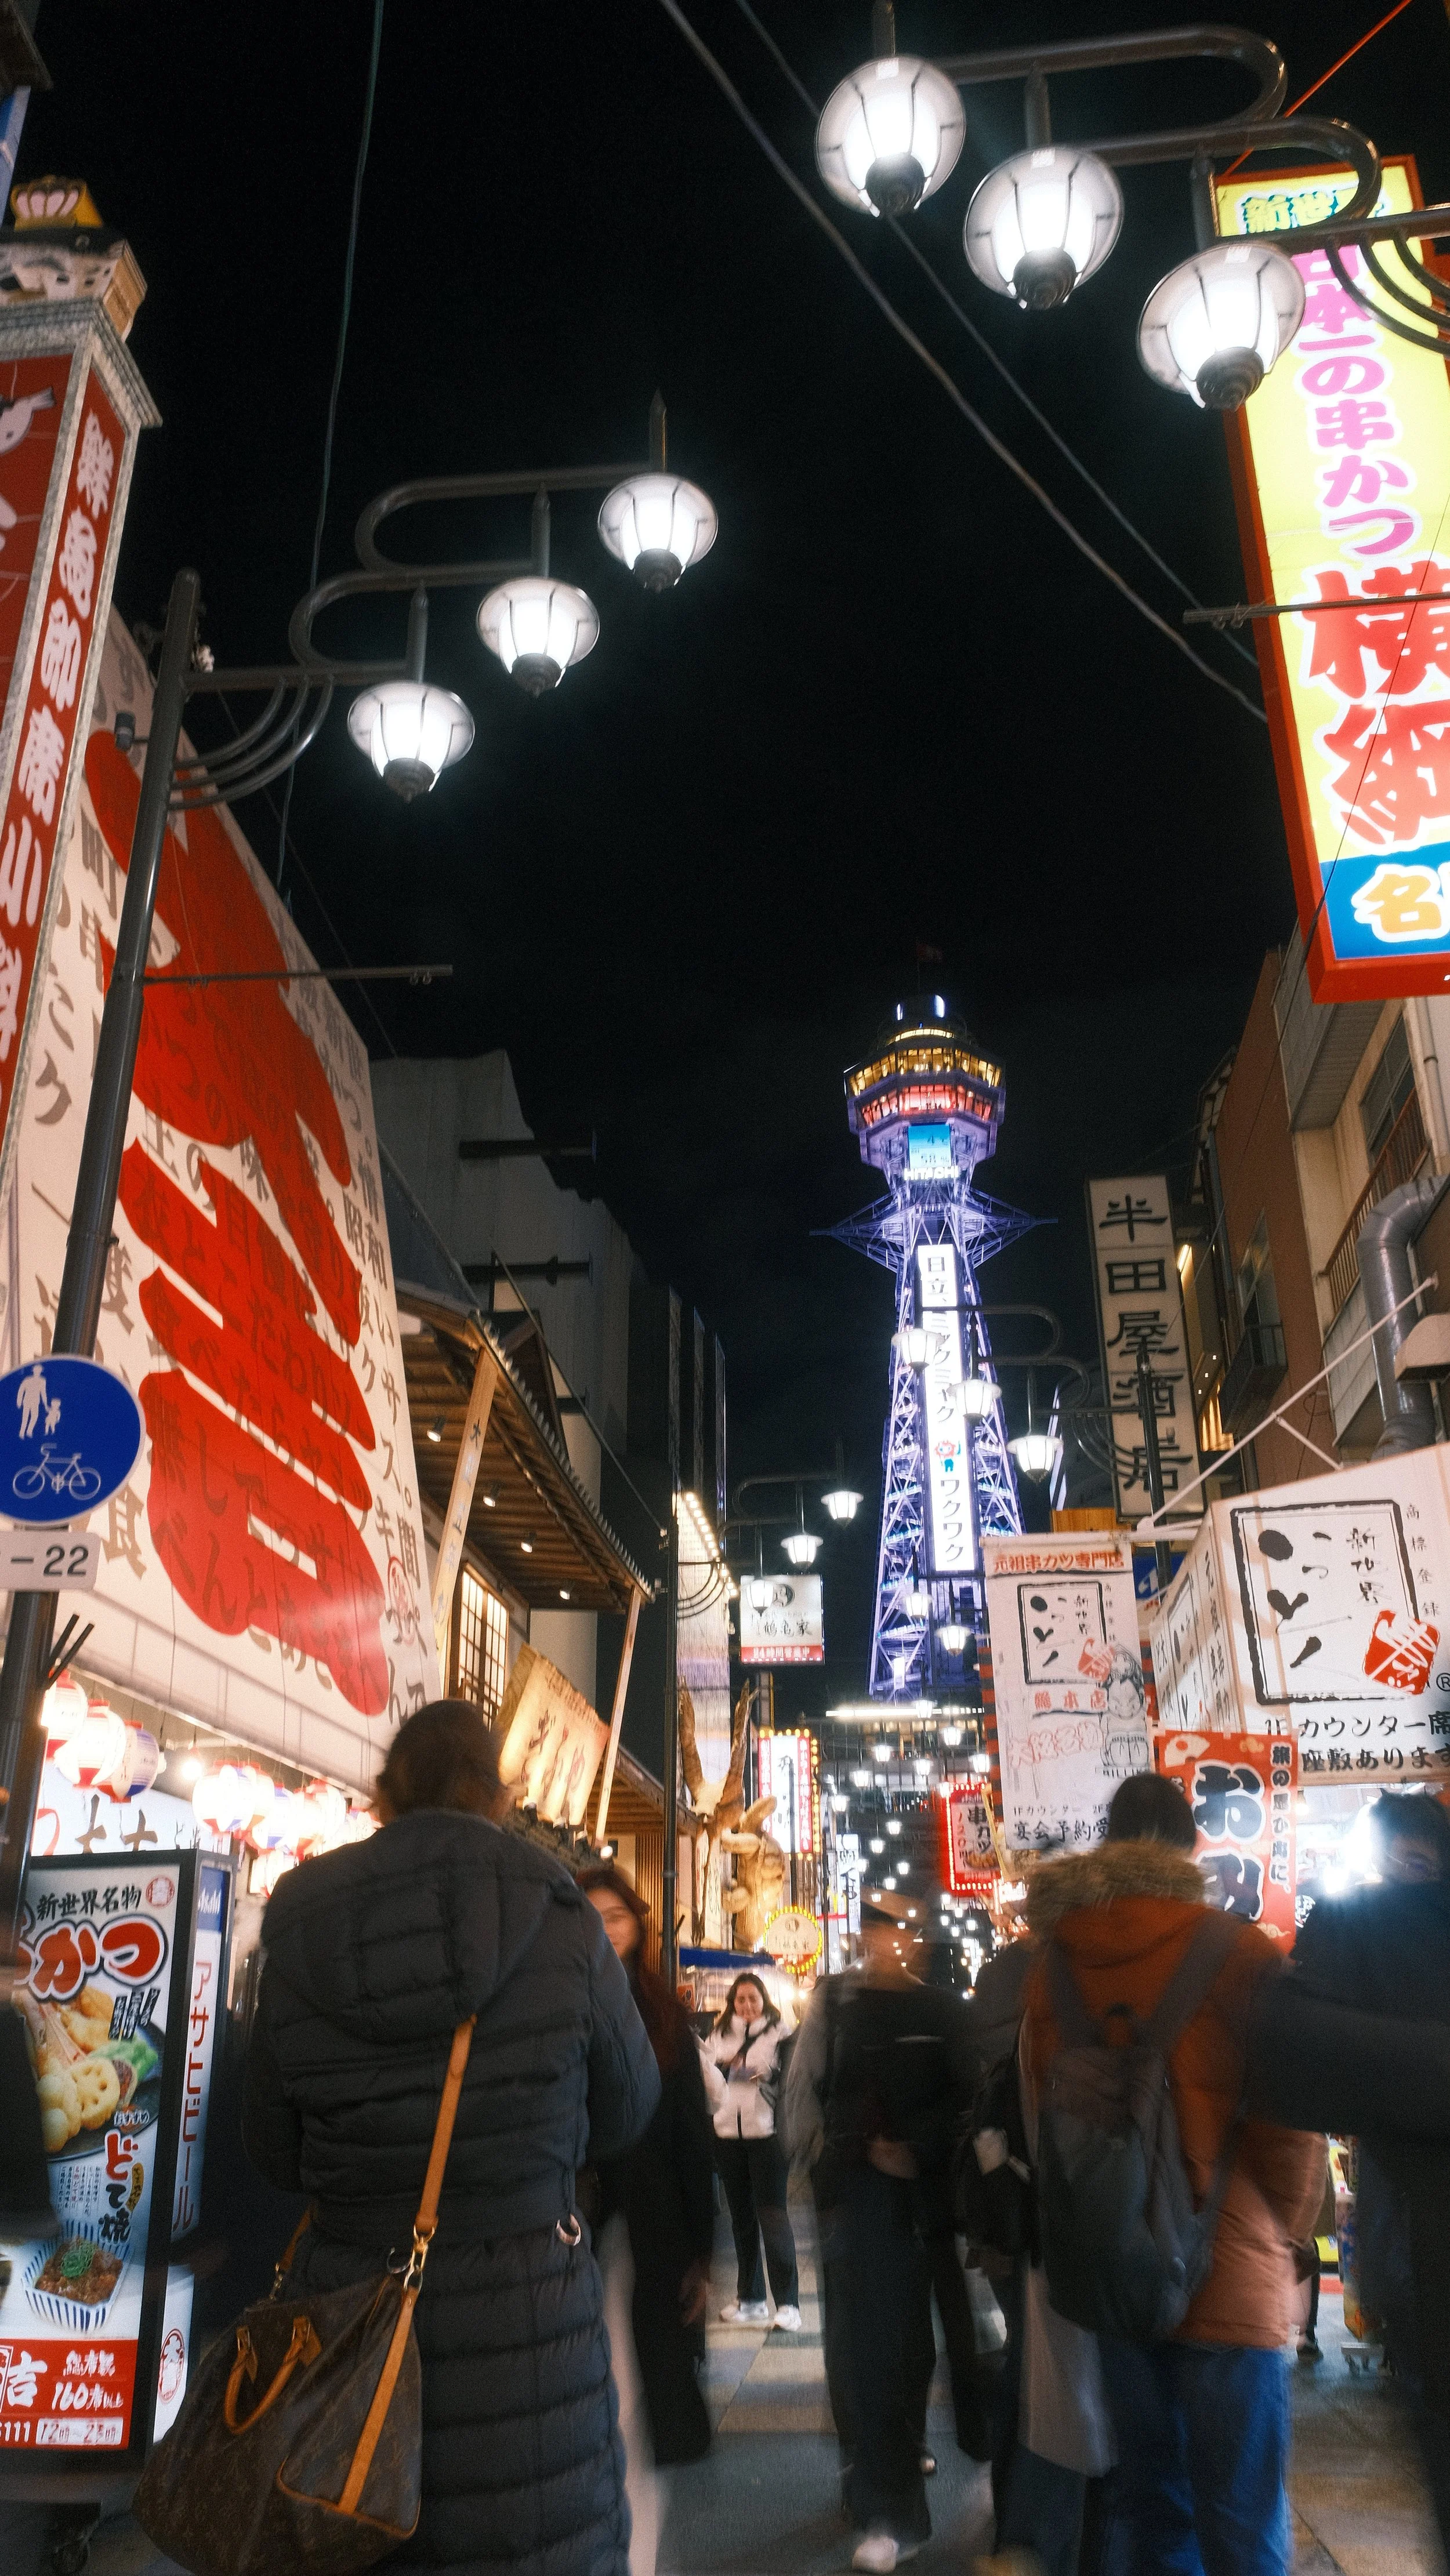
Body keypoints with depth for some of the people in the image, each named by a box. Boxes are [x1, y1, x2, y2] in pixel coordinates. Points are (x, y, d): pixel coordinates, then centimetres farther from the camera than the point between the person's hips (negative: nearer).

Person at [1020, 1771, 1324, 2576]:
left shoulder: (1053, 1965, 0)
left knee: (1153, 2507, 18)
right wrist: (1286, 2233, 6)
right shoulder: (1240, 1955, -14)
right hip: (1227, 2277, -4)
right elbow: (1290, 2123, -12)